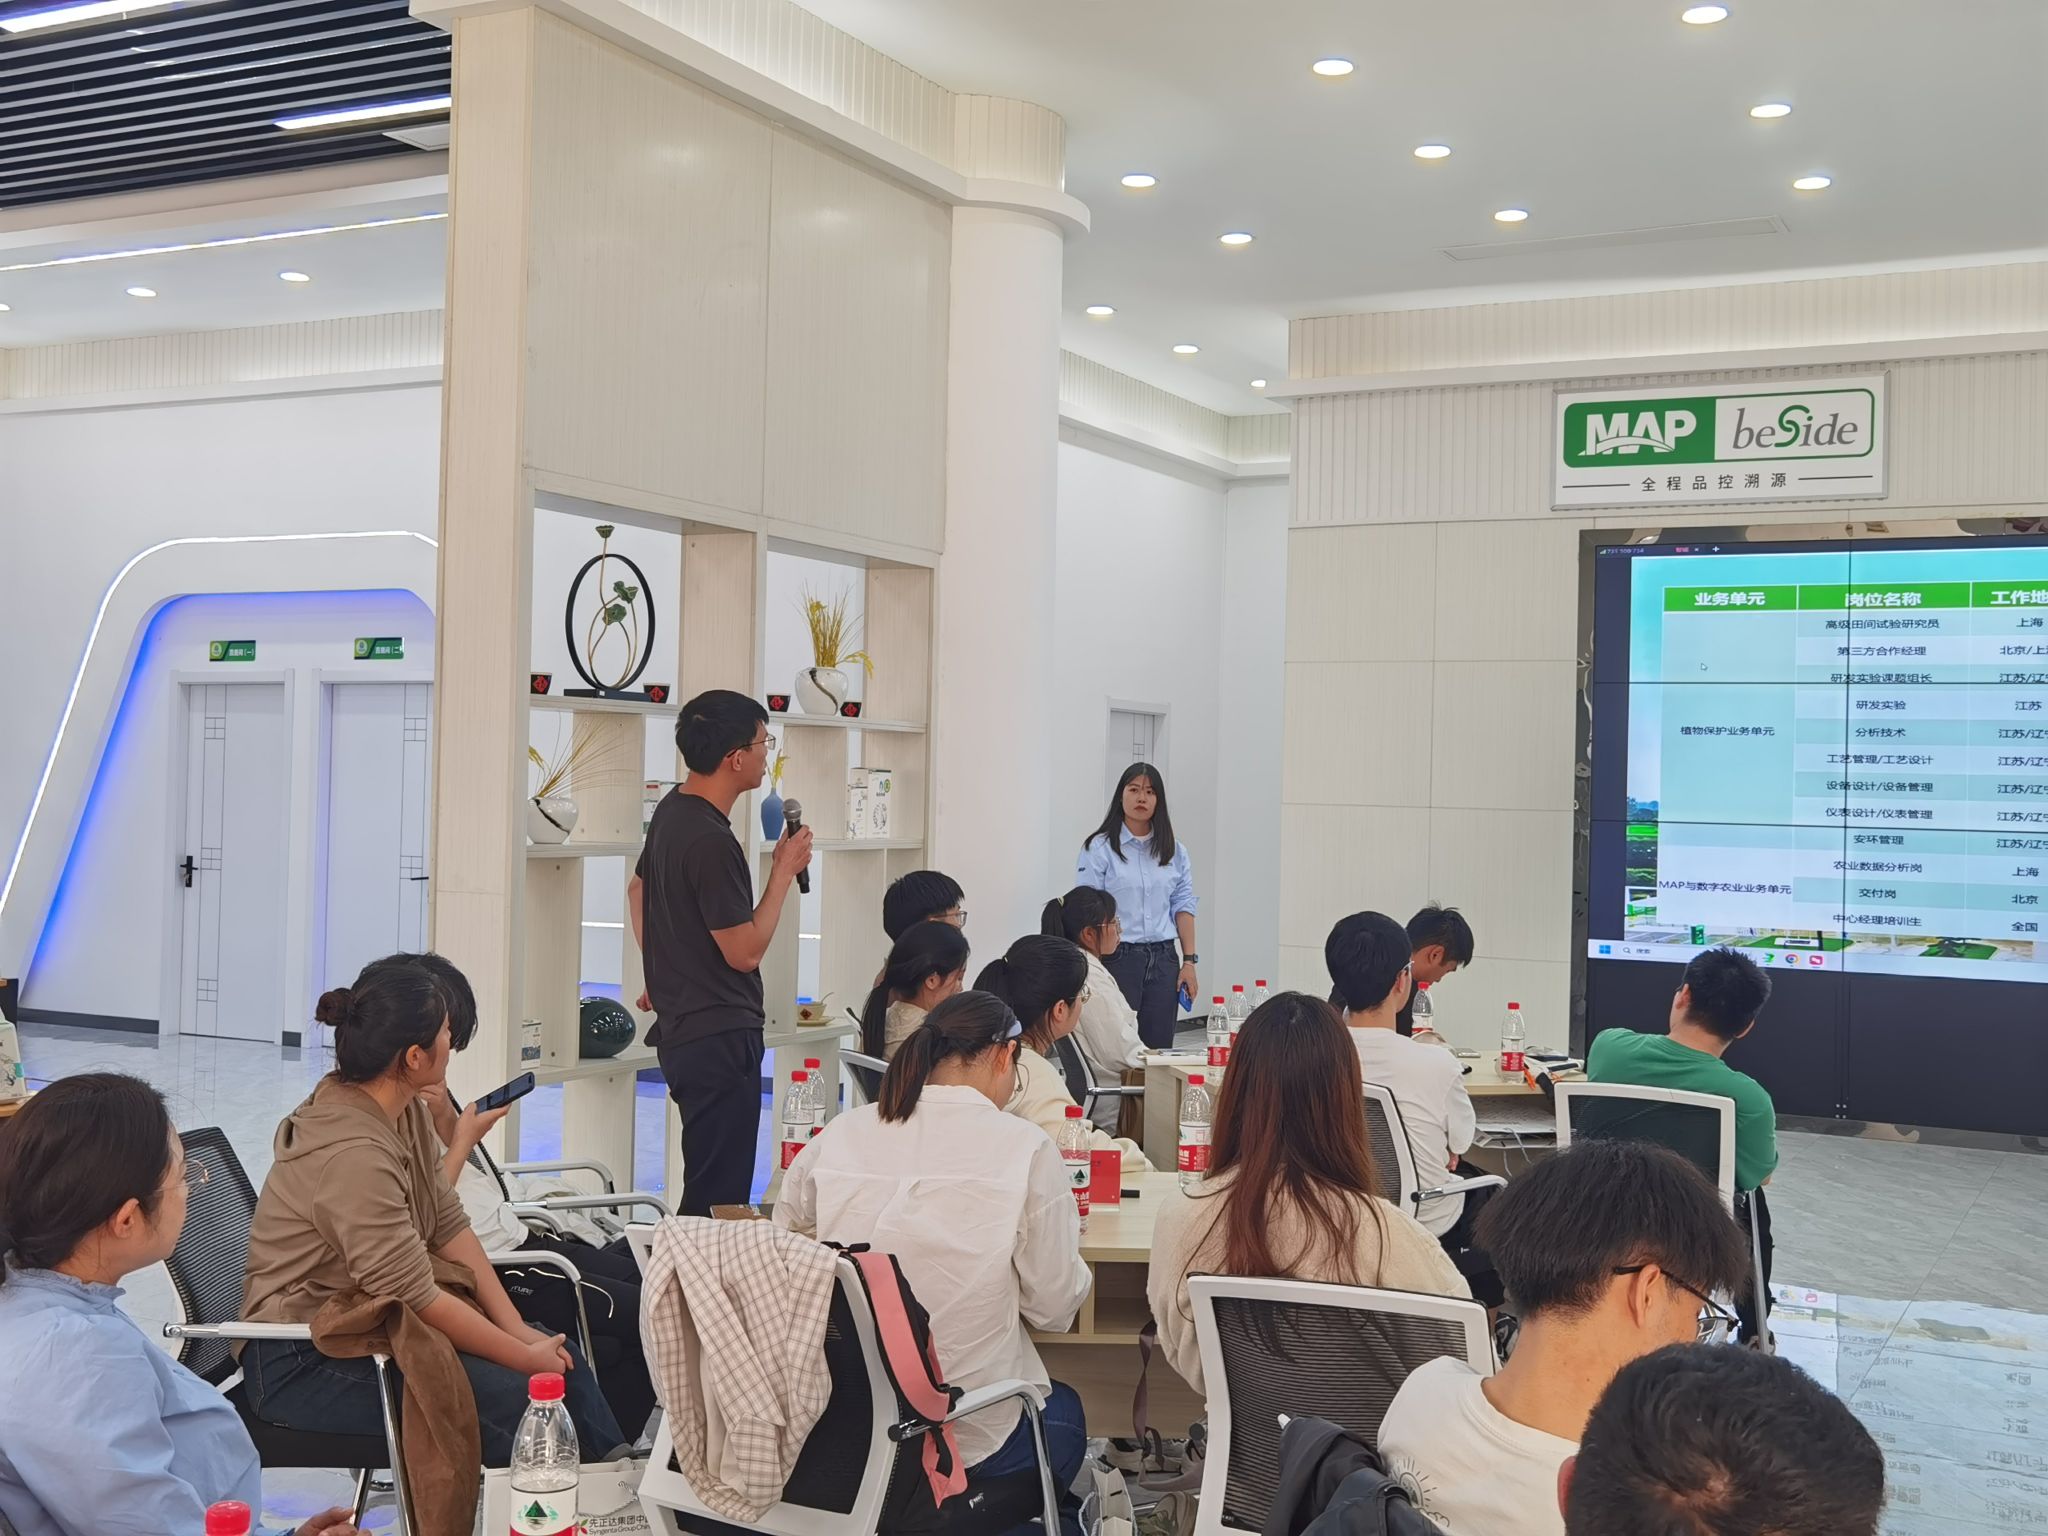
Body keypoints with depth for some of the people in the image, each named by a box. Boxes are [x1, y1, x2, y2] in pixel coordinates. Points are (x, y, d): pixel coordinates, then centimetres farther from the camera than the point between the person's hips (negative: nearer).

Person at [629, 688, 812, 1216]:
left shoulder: (672, 811, 11)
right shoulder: (711, 841, -20)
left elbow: (638, 888, 27)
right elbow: (745, 951, -18)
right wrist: (784, 870, -9)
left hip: (681, 1028, 10)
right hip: (720, 1037, -10)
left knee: (709, 1186, 16)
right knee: (718, 1198, -9)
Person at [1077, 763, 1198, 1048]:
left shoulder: (1175, 851, 12)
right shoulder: (1099, 848, -1)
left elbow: (1183, 907, 11)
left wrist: (1189, 962, 4)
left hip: (1163, 960, 4)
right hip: (1117, 958, -4)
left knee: (1159, 1048, 2)